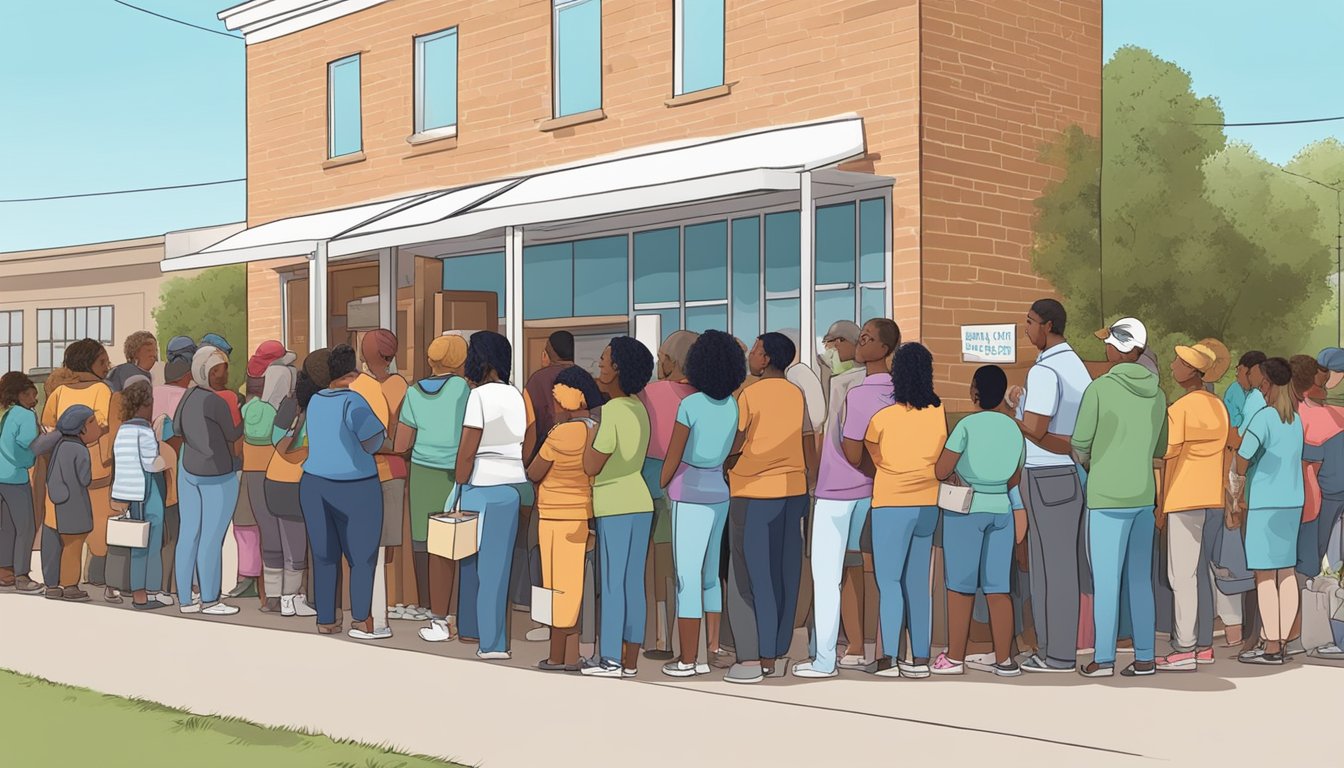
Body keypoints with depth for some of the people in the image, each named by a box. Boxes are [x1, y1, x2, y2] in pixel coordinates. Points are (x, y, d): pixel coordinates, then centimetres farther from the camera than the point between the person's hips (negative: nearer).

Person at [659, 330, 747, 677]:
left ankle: (687, 660, 3)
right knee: (709, 574, 17)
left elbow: (672, 460, -12)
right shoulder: (732, 405, 2)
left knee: (687, 578, -1)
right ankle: (713, 649, 20)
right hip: (718, 492, 7)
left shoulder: (689, 405, -16)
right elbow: (727, 452, 9)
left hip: (690, 497, -7)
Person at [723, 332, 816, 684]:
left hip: (754, 491, -6)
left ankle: (752, 659, -3)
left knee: (751, 574, -2)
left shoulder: (750, 395, -9)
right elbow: (810, 446, 9)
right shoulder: (797, 395, 8)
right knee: (784, 573, 9)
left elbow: (734, 444, -9)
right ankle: (776, 655, 15)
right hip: (793, 490, 6)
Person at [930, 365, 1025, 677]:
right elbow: (1015, 480, 13)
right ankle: (1004, 660, 8)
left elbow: (941, 471, -12)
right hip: (1001, 511, 4)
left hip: (964, 510, -4)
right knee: (998, 589, 7)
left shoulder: (967, 425, -12)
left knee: (961, 587, 4)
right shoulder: (1014, 428, 4)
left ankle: (955, 658, 10)